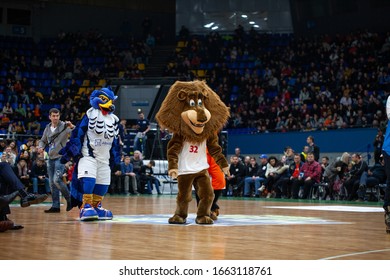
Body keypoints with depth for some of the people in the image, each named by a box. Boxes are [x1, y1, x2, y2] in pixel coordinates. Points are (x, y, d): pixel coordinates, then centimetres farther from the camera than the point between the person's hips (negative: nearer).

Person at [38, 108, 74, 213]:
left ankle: (69, 199, 1)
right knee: (52, 183, 6)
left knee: (57, 180, -17)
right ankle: (55, 206, 12)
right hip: (51, 158, 6)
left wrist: (72, 127, -43)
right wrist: (41, 147, 0)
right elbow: (43, 140, 22)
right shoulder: (48, 128, 10)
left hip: (60, 157, -6)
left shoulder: (64, 126, -8)